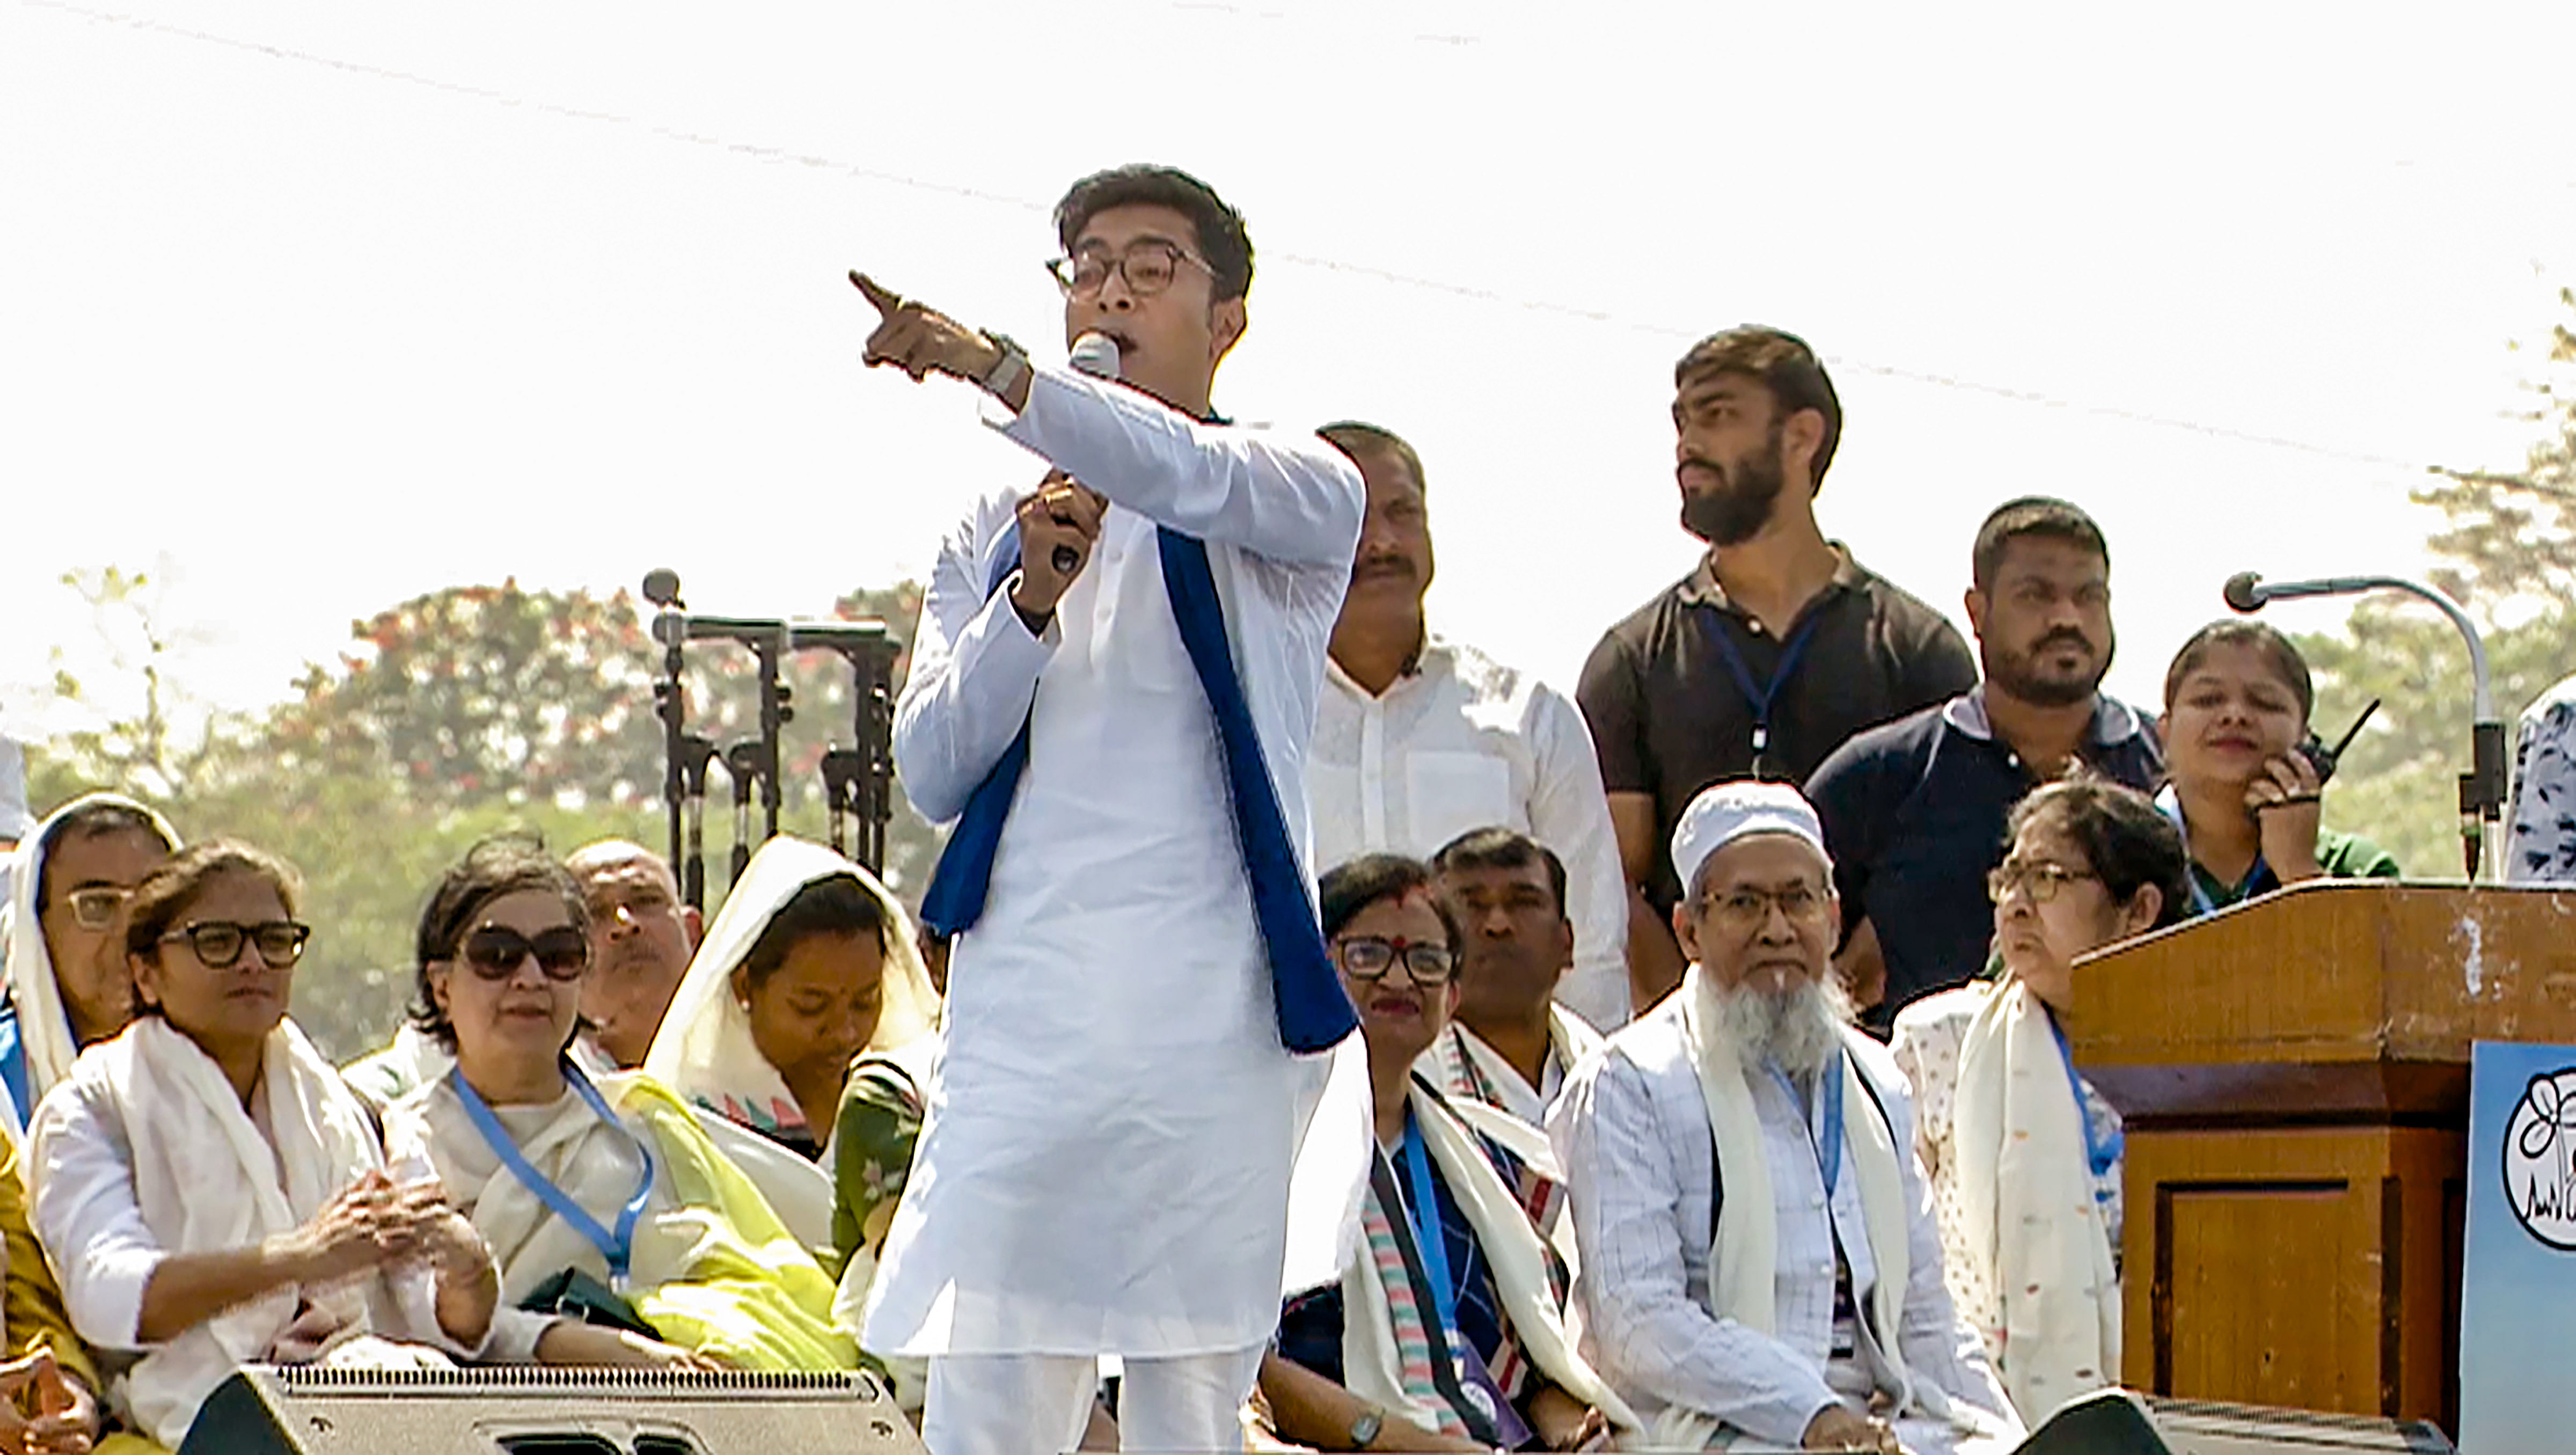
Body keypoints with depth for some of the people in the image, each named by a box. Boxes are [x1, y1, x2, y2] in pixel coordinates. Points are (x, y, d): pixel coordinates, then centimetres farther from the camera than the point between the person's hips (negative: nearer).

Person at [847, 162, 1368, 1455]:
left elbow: (1196, 478, -18)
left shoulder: (1299, 499, 7)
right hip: (1022, 1002, 3)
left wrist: (991, 368, -31)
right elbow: (929, 771, 9)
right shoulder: (1002, 530, 19)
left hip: (1210, 1004, -2)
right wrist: (1032, 600, -7)